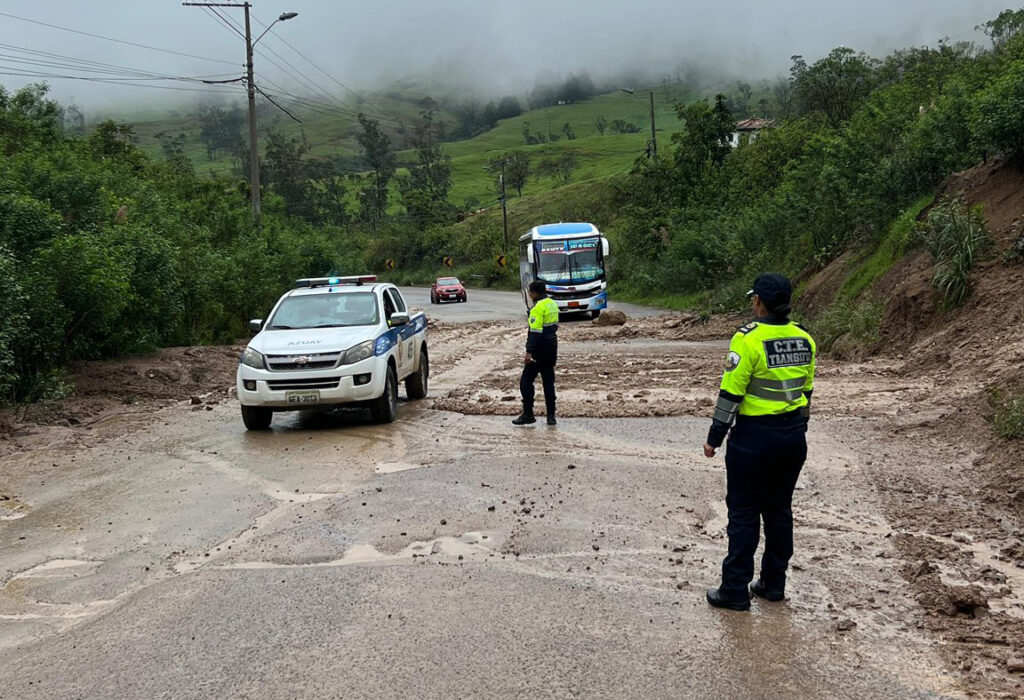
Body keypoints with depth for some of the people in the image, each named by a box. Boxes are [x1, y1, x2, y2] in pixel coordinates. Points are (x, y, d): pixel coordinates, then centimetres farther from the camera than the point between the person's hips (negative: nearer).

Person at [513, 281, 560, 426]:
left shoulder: (538, 308, -17)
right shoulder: (553, 304, 11)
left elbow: (535, 332, -23)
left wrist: (529, 352, -25)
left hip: (540, 350, -9)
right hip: (552, 348, 9)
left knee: (526, 382, -1)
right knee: (548, 382, 12)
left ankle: (528, 415, -1)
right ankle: (551, 416, 11)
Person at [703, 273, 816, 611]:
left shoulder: (749, 339, -16)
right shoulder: (803, 339, 5)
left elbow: (731, 393, -16)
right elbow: (806, 390, 12)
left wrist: (714, 437, -8)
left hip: (755, 437, -6)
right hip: (793, 437, 6)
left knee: (744, 513, 2)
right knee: (779, 509, 16)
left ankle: (735, 591, 7)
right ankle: (773, 583, 24)